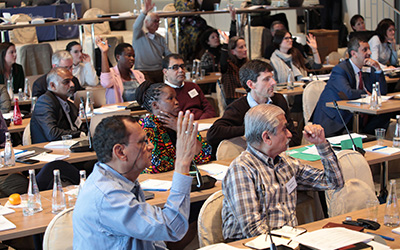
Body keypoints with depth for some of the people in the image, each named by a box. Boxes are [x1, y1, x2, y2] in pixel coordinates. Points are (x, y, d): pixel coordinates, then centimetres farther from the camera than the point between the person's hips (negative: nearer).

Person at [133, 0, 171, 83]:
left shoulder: (160, 38, 20)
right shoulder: (140, 36, 3)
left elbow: (168, 55, 18)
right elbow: (136, 26, -19)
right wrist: (144, 12, -36)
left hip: (159, 71, 5)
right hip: (143, 72, -5)